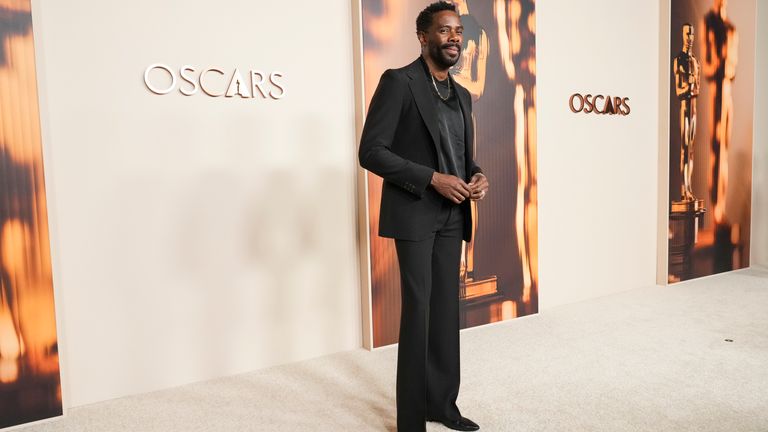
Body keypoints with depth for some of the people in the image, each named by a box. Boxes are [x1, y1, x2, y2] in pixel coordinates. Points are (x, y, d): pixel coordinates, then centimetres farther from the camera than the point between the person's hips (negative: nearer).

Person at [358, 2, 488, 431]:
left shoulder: (462, 95, 16)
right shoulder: (399, 82, -7)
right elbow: (371, 151, -14)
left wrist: (477, 175, -2)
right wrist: (432, 178, -19)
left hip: (451, 216, 7)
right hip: (414, 214, -7)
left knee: (447, 309, 11)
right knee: (419, 309, -4)